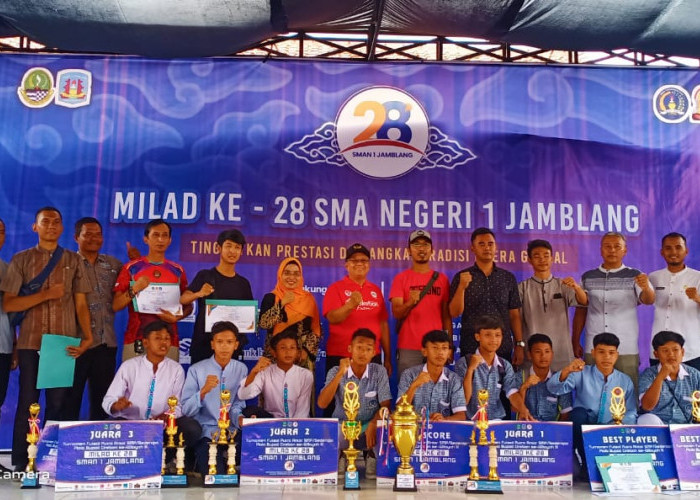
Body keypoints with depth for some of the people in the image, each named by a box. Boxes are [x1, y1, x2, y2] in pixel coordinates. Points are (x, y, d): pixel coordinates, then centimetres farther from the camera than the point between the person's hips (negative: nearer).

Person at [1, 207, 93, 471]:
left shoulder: (73, 260, 10)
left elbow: (81, 304, 6)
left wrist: (87, 336, -7)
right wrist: (45, 295, -10)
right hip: (30, 343, -1)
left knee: (58, 404, 3)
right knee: (27, 402, 2)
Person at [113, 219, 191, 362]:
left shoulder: (178, 270, 10)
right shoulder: (131, 268, 5)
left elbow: (188, 305, 14)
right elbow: (116, 305, 3)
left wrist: (177, 317, -5)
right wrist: (134, 290, -13)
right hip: (136, 341, -1)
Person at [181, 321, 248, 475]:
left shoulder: (241, 369, 5)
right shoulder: (196, 370, -4)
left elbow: (237, 406, 5)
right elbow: (186, 410, -9)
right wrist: (203, 391, -25)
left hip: (232, 431, 3)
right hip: (206, 432, -3)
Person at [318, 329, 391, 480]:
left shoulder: (379, 371, -2)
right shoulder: (336, 372, -4)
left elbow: (385, 405, -7)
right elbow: (322, 404, -16)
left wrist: (373, 424, -28)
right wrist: (340, 374, -24)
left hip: (368, 427, 1)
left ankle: (371, 454, 3)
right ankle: (341, 455, 4)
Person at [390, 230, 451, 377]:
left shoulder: (442, 279, 8)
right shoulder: (401, 278, 1)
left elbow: (446, 315, 10)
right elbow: (396, 313, -6)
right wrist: (410, 303, -27)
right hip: (408, 348, -2)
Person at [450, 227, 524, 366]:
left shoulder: (508, 278, 7)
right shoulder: (461, 277, 2)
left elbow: (514, 314, 8)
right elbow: (455, 313, -5)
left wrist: (519, 344, 2)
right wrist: (462, 287, -18)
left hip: (503, 348, 1)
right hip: (471, 349, -1)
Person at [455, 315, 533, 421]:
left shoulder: (505, 366, 9)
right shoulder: (464, 363, -3)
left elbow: (512, 393, -5)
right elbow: (463, 401, -7)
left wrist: (523, 411, -25)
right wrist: (470, 369, -17)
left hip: (499, 421, 3)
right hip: (472, 422, -3)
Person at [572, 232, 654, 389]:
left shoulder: (635, 276, 0)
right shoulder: (588, 277, 7)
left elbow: (648, 300, -16)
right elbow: (580, 311, 12)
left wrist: (646, 288, -39)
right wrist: (575, 342, 7)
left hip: (626, 349, -2)